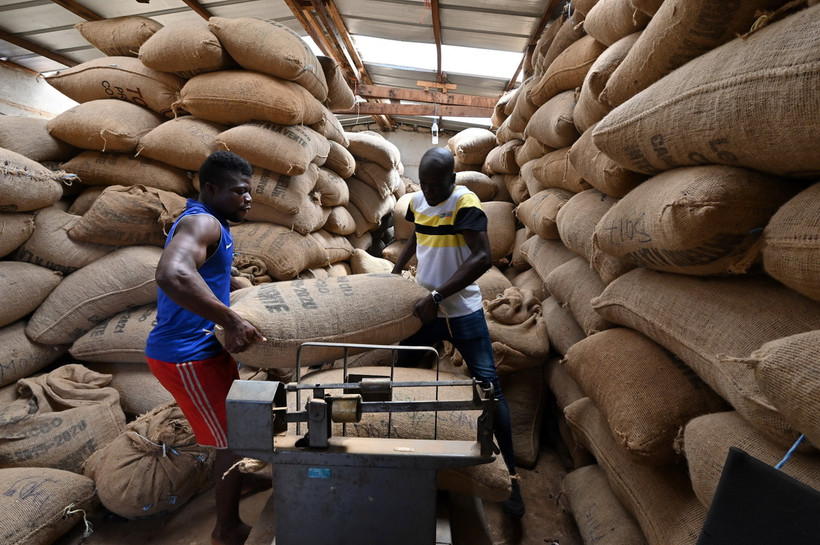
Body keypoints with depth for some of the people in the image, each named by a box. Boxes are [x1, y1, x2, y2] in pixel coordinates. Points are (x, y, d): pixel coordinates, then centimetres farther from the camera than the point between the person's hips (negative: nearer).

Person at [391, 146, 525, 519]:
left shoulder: (466, 205, -17)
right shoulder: (418, 201, 3)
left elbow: (483, 257, -28)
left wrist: (437, 296, -32)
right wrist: (397, 268, 10)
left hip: (462, 311, -6)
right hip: (424, 309, 6)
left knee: (488, 386, -4)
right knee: (402, 371, 15)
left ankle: (511, 474, 12)